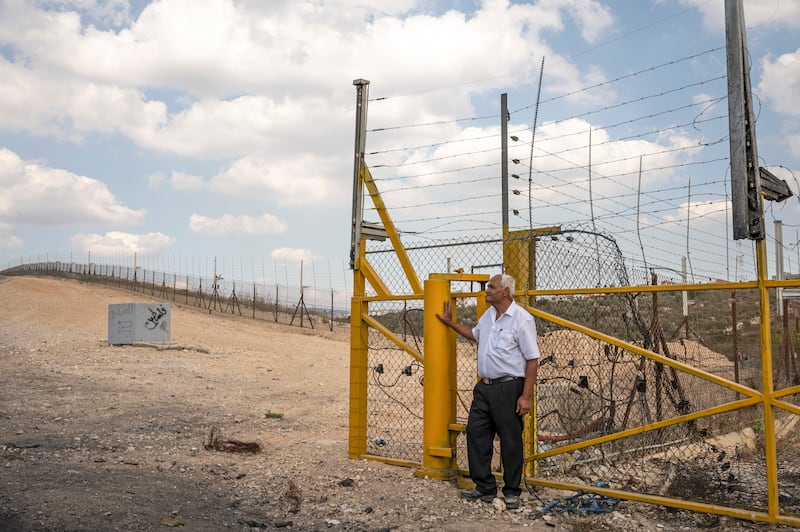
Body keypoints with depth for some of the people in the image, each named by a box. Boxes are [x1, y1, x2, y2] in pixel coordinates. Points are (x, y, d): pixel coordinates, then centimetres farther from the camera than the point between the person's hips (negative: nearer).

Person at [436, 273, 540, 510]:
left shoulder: (522, 319, -13)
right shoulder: (488, 315, 12)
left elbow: (532, 360, -15)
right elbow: (474, 334, 34)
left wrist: (526, 396, -18)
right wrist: (450, 323, 33)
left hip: (509, 388, -8)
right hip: (484, 386, 8)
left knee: (511, 441, 1)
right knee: (476, 433, 9)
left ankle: (512, 492, 16)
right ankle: (485, 487, 21)